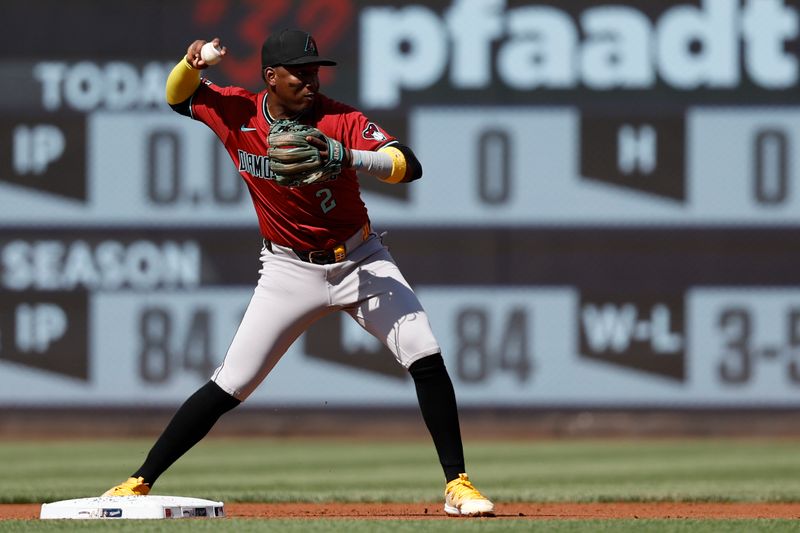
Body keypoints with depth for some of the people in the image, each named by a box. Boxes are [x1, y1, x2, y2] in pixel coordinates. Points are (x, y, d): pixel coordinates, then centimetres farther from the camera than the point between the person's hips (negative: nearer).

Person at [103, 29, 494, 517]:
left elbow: (409, 166, -28)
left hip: (360, 260, 0)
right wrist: (191, 64, -14)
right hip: (291, 271, 1)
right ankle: (140, 482, 5)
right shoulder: (238, 113, -9)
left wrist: (346, 157, -45)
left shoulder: (339, 120, -17)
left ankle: (458, 484, -8)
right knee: (229, 387, -4)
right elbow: (178, 97, 9)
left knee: (425, 356, -16)